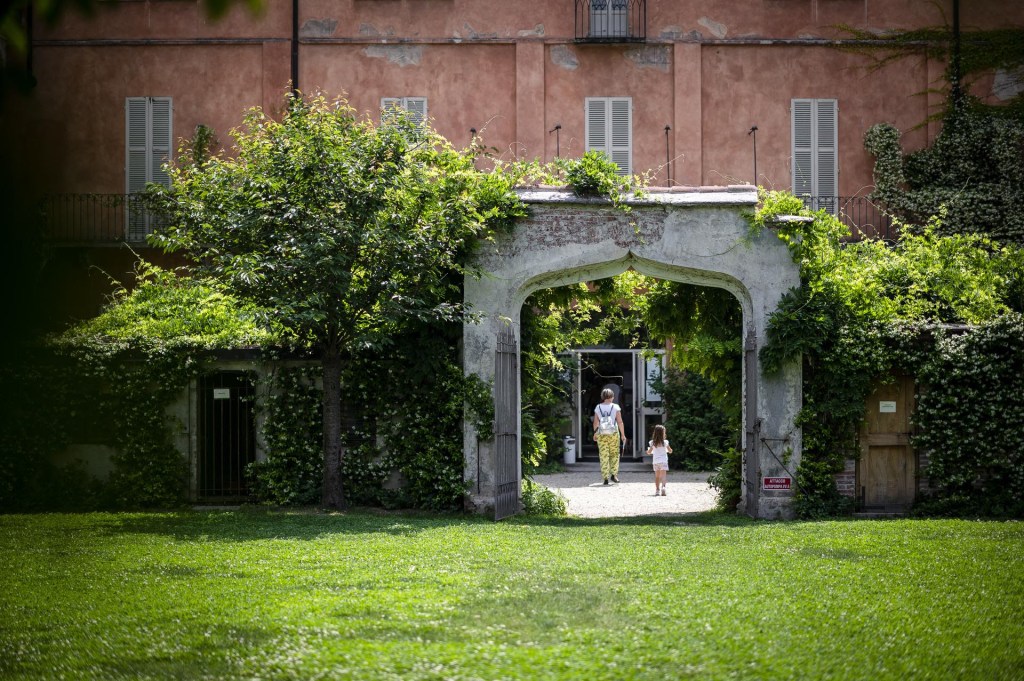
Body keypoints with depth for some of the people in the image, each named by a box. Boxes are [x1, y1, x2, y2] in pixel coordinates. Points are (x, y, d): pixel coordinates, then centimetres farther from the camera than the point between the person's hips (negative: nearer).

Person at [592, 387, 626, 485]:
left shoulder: (598, 408, 1)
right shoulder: (616, 407, -4)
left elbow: (596, 423, 4)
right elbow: (620, 422, -5)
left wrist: (595, 433, 18)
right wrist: (623, 434, 1)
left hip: (601, 434, 1)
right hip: (614, 433, -1)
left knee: (604, 456, 4)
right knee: (614, 455, 14)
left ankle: (606, 477, 1)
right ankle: (614, 474, 6)